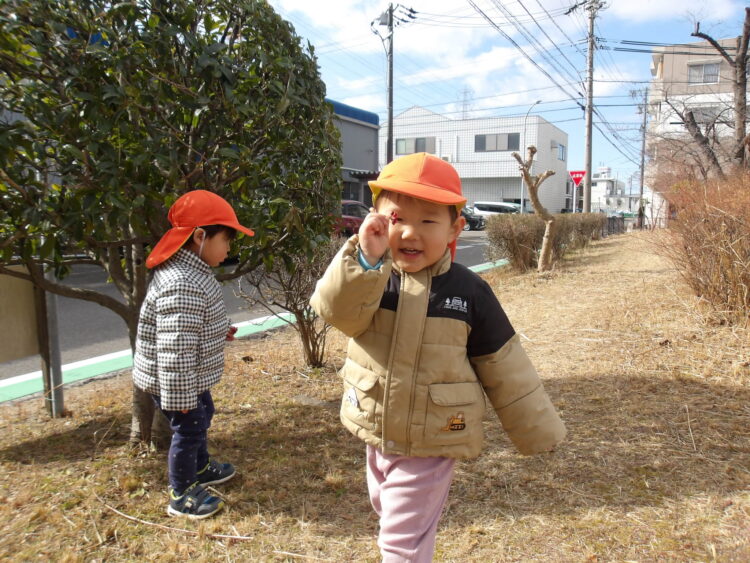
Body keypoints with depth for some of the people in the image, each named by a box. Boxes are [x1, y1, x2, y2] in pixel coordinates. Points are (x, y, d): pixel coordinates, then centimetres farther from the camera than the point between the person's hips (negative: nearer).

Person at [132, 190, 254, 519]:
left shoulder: (192, 271, 2)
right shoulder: (181, 285, -33)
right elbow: (174, 349, -32)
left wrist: (219, 332, 12)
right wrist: (181, 396, -27)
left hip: (192, 377, 10)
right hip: (174, 380, -10)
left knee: (202, 416, 26)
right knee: (188, 430, 6)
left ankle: (201, 468, 49)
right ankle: (181, 496, 26)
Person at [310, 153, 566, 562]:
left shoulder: (469, 291, -13)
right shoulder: (369, 279, -9)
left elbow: (504, 369, -4)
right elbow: (338, 310, -30)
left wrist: (537, 431, 4)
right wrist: (364, 258, -45)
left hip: (431, 442, -4)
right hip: (374, 433, 4)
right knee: (388, 513, 27)